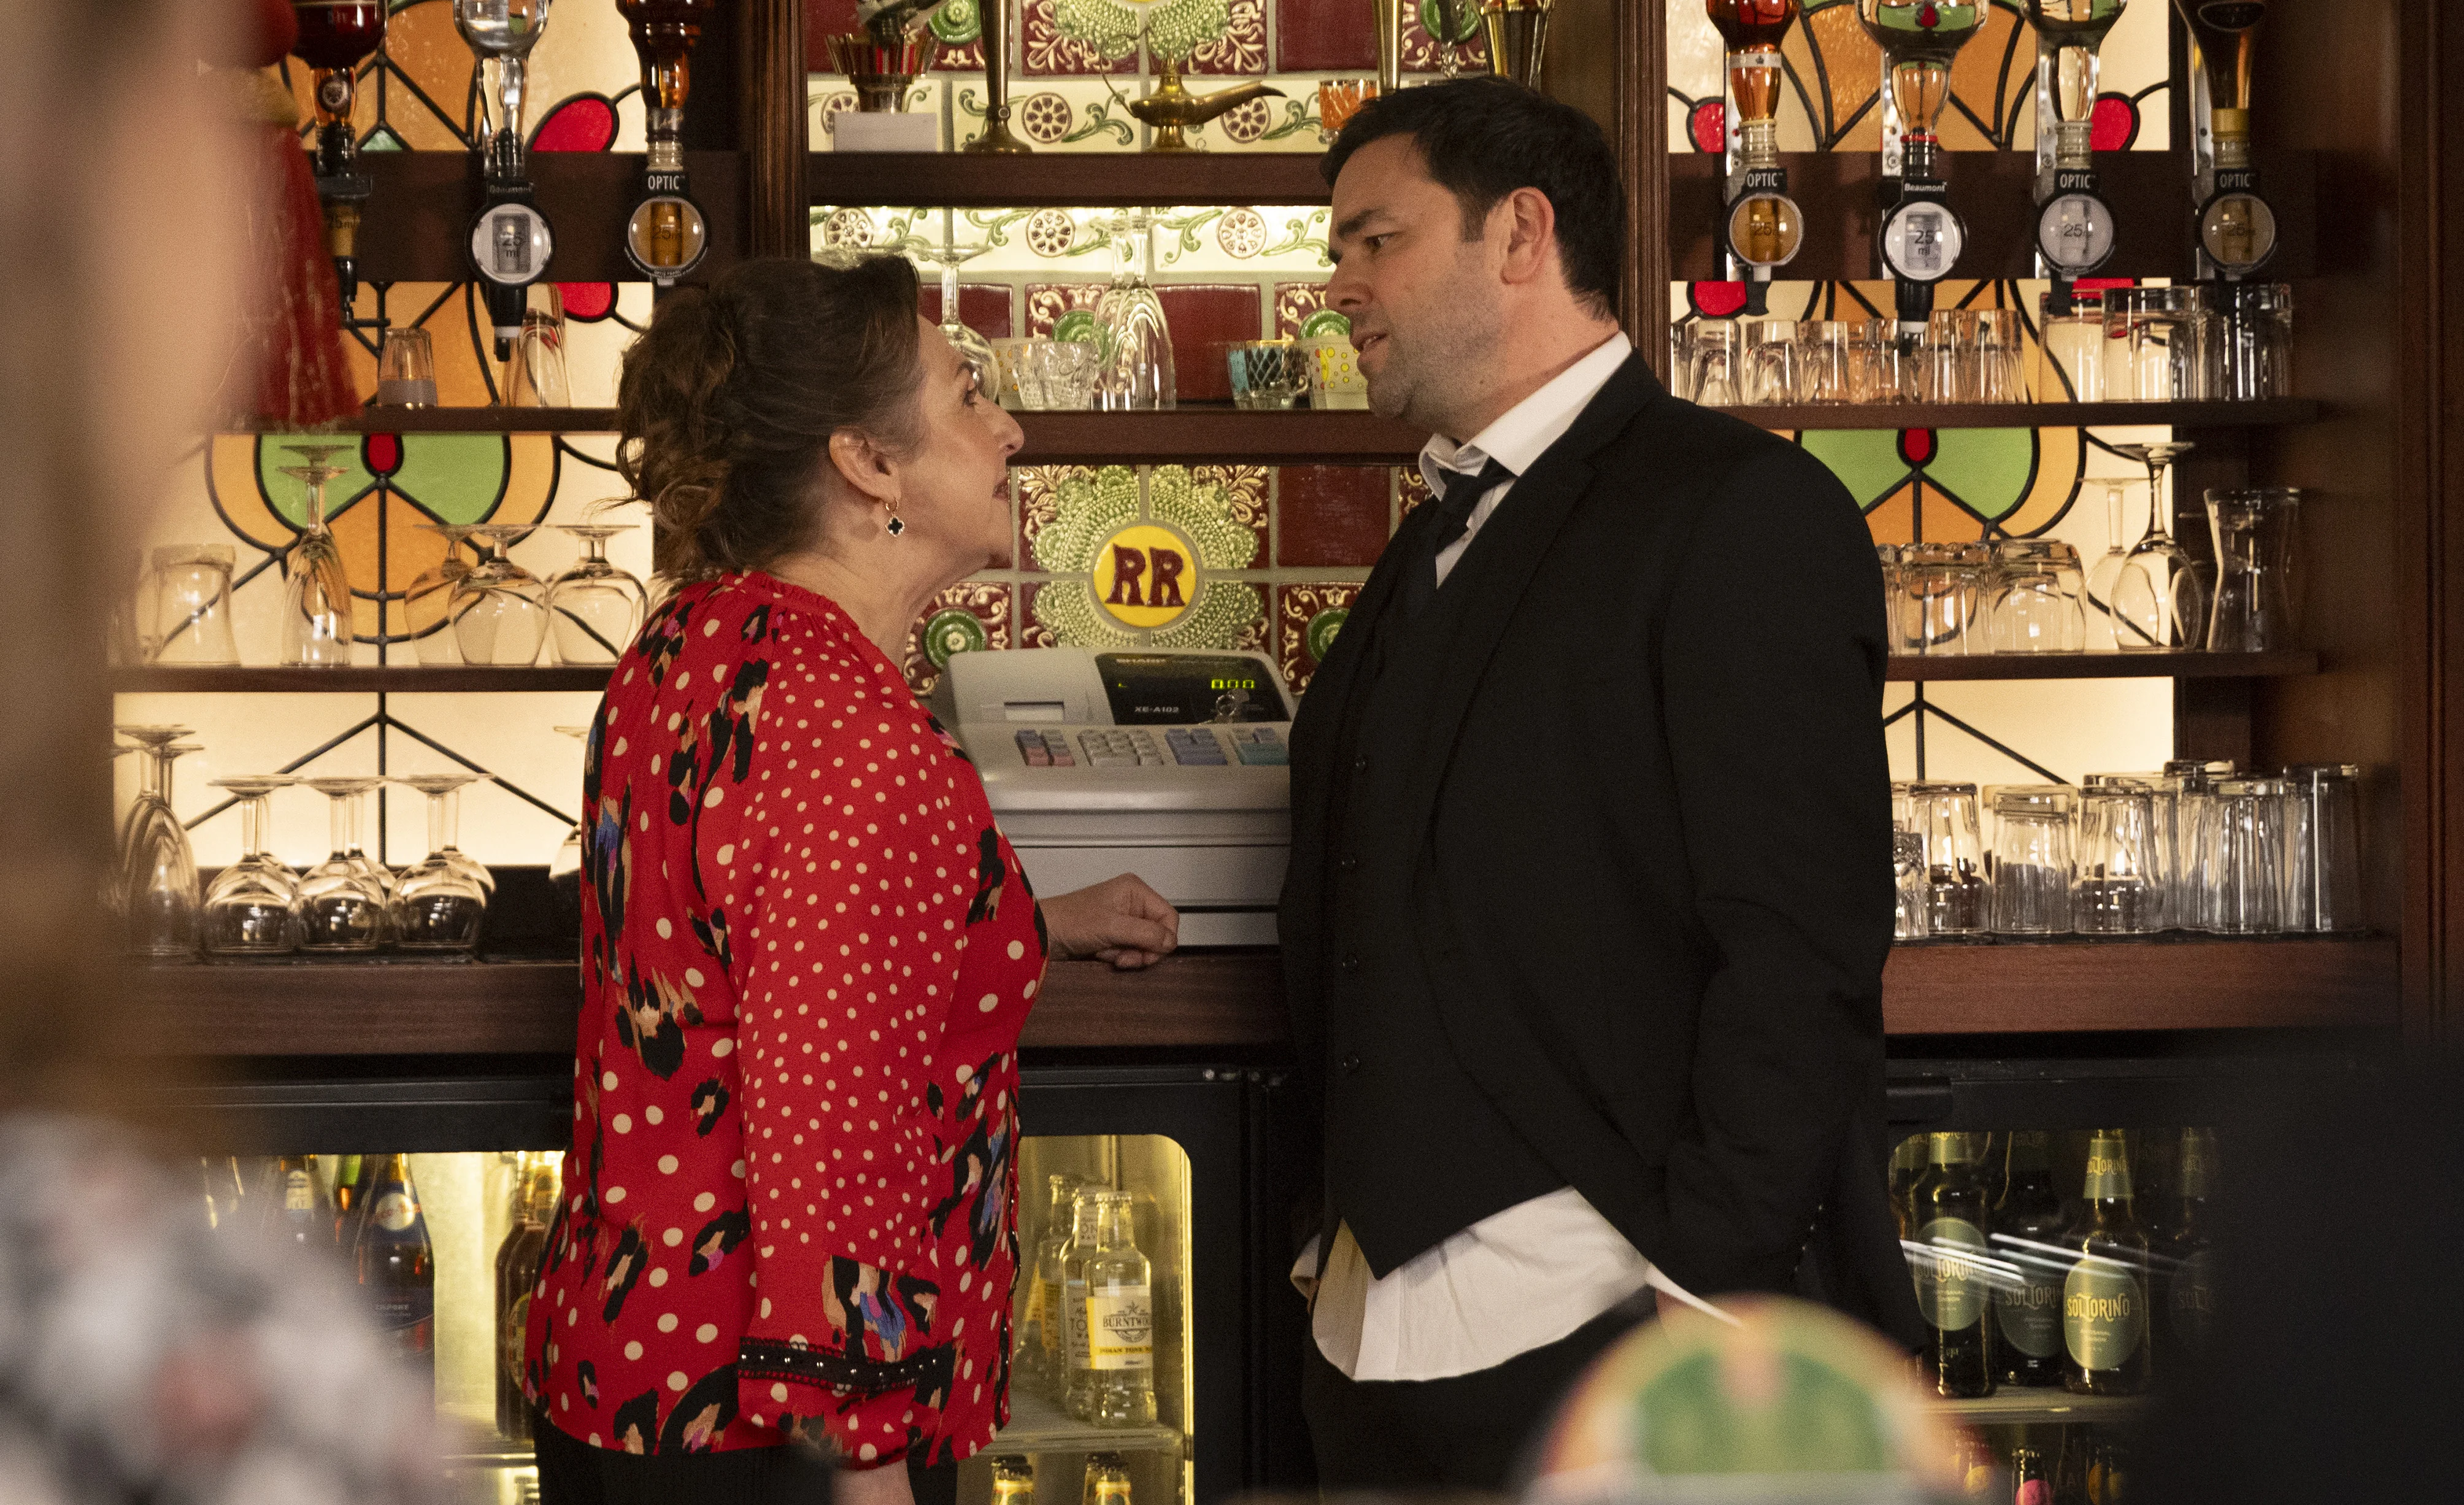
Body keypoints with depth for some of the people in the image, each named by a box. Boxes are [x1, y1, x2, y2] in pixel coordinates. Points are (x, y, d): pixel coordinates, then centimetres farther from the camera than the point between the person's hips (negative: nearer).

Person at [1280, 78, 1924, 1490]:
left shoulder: (1742, 511, -7)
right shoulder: (1434, 548, 20)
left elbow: (1796, 958, -14)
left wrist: (1699, 1298, -19)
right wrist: (1346, 1251, 12)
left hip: (1597, 1329, -8)